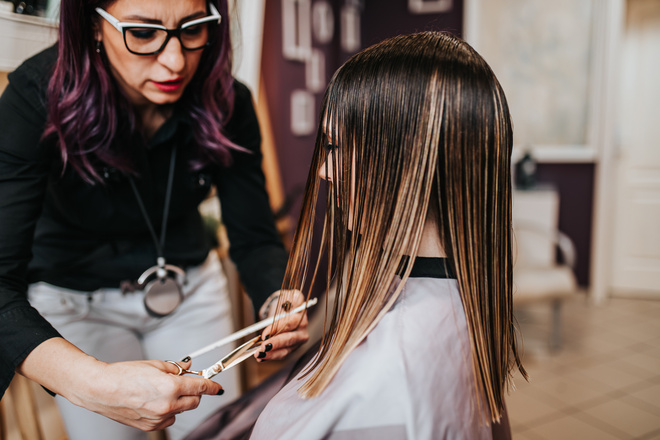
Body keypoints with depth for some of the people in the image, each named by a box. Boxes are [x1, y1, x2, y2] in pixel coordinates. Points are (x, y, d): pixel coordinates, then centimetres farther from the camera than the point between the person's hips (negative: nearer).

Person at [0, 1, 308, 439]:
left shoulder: (227, 103, -18)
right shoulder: (38, 96, -27)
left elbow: (255, 238, -13)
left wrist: (279, 303, -35)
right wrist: (92, 382, -51)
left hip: (192, 286, 3)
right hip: (75, 300, -2)